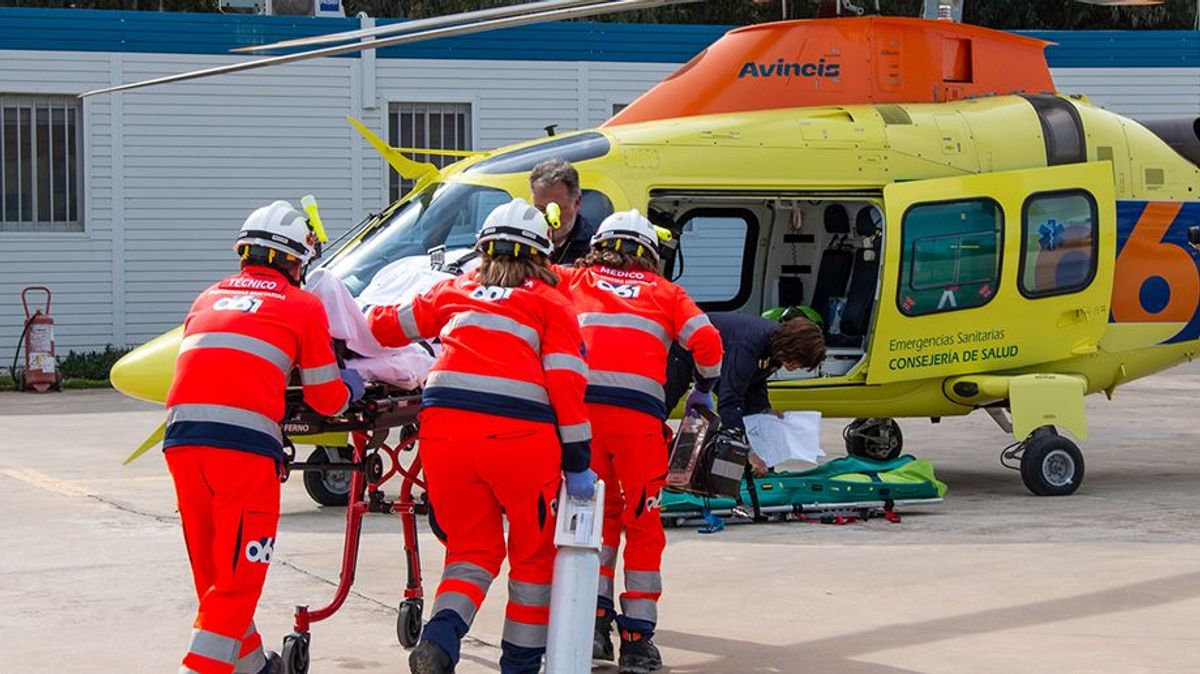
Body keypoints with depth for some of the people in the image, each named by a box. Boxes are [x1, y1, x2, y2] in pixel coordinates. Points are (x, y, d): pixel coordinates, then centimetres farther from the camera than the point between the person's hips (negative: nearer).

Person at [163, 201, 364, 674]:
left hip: (181, 438, 5)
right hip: (245, 441, -5)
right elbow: (326, 399, 16)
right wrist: (350, 387, 38)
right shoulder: (303, 306, 12)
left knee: (213, 570, 19)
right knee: (238, 579, 1)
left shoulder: (209, 298, 24)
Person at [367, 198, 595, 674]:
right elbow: (566, 382, 2)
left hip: (444, 426, 3)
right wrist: (577, 463, 1)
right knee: (534, 553, 16)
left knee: (471, 548, 16)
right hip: (519, 437, -3)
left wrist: (369, 321, 53)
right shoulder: (551, 304, 14)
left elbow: (386, 326, 28)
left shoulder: (455, 291, 22)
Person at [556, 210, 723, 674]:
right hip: (638, 411, -1)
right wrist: (705, 385, 28)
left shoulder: (574, 280, 22)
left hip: (580, 404, 1)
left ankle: (594, 618, 7)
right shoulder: (664, 292, 19)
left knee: (600, 512, 17)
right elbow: (707, 343, 9)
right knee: (642, 522, 6)